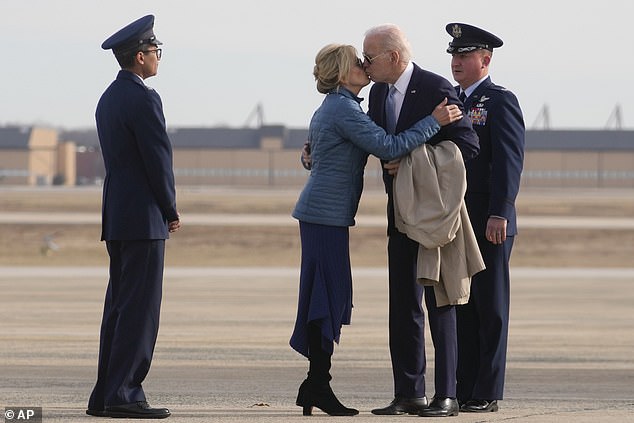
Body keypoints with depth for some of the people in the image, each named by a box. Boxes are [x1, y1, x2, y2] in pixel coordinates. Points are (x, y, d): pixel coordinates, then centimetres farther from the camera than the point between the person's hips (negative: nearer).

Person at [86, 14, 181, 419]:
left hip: (117, 217, 9)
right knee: (140, 307, -8)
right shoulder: (143, 99, -14)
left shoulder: (109, 98, 15)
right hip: (144, 218, -9)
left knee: (119, 306, 11)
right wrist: (171, 210, -2)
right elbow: (159, 159, -15)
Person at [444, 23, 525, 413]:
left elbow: (509, 162, -15)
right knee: (461, 308, 8)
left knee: (490, 309, -2)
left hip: (490, 226, -8)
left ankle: (487, 394, -1)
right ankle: (464, 391, 12)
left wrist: (499, 214, -22)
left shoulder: (501, 102, -6)